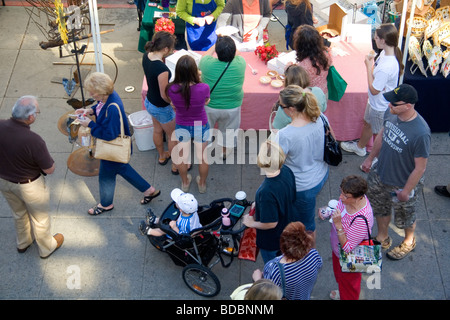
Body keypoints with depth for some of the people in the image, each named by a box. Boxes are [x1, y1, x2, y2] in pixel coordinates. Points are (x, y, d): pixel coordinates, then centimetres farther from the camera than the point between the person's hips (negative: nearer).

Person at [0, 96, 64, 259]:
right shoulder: (34, 140, -37)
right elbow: (49, 169, -23)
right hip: (29, 185, -5)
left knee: (19, 214, 33)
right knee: (40, 218, 23)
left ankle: (22, 243, 57)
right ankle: (46, 248, 47)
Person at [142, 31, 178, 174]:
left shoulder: (146, 56, -14)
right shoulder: (162, 70, -38)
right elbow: (165, 95, -26)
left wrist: (162, 57, -2)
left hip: (149, 102, 8)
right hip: (162, 108, -8)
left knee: (157, 130, 31)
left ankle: (162, 156, 55)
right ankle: (176, 165, 35)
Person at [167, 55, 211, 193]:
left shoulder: (172, 89, -29)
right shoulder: (204, 88, -34)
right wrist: (198, 79, -8)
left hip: (182, 127, 1)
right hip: (201, 127, -1)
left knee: (182, 156, 27)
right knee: (202, 156, 25)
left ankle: (185, 182, 51)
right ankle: (202, 184, 48)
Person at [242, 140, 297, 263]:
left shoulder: (267, 192, -43)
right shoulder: (286, 171, -19)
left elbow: (270, 223, -31)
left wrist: (252, 223, -12)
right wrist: (260, 204, 9)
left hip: (271, 240, -7)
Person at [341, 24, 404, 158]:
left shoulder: (387, 67, -41)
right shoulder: (385, 52, -11)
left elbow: (374, 90, -28)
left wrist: (369, 66, -26)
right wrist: (372, 61, -4)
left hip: (380, 106, -9)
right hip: (374, 101, 9)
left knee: (377, 132, 16)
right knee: (368, 123, 32)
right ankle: (360, 146, 57)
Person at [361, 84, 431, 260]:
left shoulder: (421, 133, -38)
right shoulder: (390, 113, -17)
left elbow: (420, 168, -26)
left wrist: (406, 191, -16)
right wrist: (370, 158, 14)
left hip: (403, 184, -6)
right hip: (380, 174, 6)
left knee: (405, 216, 23)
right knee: (379, 208, 28)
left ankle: (409, 242, 55)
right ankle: (383, 238, 56)